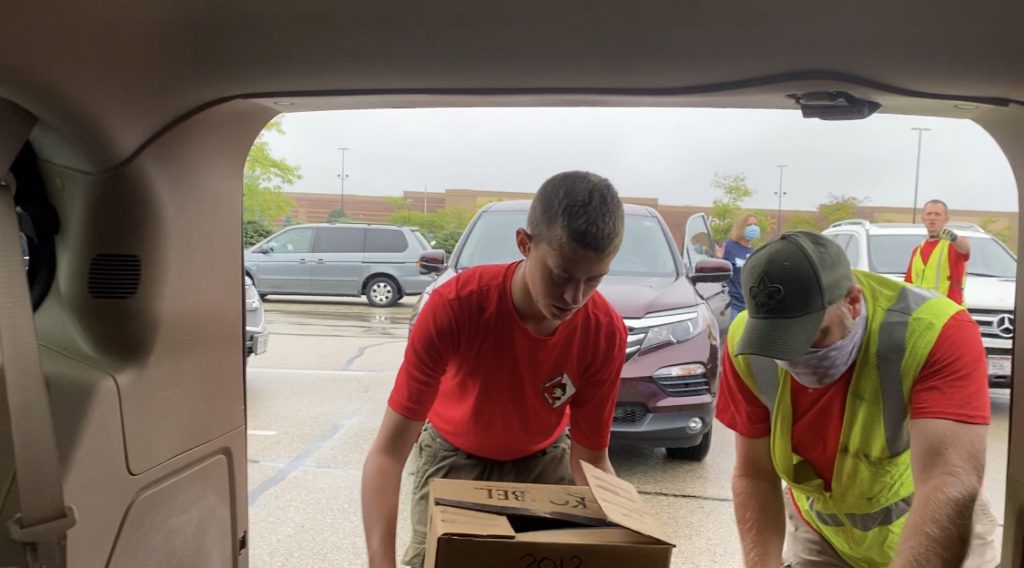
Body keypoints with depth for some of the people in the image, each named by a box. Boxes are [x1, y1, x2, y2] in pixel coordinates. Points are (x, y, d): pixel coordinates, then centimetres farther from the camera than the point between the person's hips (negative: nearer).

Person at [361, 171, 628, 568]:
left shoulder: (606, 334, -27)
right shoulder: (455, 305, -35)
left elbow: (591, 459, -15)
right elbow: (388, 452, -33)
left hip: (543, 457, 2)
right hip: (455, 452, -1)